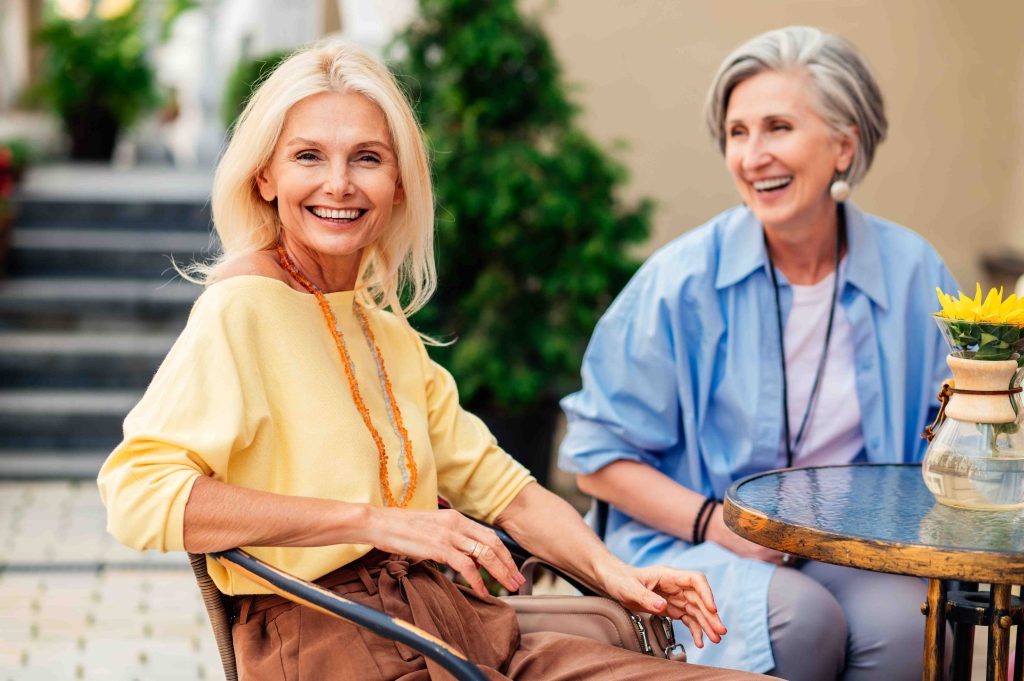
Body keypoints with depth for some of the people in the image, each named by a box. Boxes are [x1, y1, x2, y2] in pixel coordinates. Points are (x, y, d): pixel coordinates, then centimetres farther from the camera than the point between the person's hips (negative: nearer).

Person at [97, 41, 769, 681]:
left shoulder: (388, 332, 17)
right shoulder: (245, 303, -9)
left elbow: (494, 483, 20)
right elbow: (139, 493, -21)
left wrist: (612, 571, 2)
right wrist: (374, 521, -23)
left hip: (450, 617, 8)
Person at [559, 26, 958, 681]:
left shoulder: (912, 271, 2)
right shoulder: (682, 279, -7)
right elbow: (597, 456, -2)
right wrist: (713, 521, -16)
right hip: (689, 543, -2)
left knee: (902, 623, -30)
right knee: (797, 616, -32)